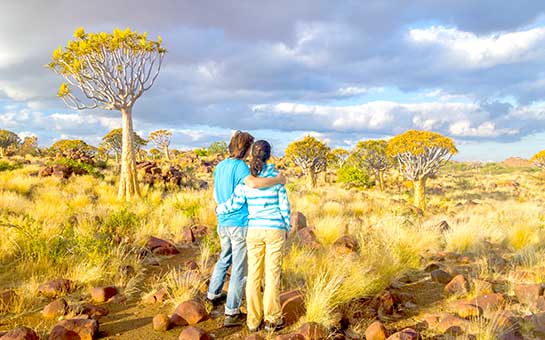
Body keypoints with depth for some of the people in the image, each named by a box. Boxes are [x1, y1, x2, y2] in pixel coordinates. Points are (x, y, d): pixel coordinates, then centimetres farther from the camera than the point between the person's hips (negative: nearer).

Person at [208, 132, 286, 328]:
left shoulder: (220, 166, 8)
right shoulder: (239, 165, -17)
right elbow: (253, 183, -37)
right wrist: (278, 180, -23)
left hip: (222, 223, 8)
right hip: (239, 224, -8)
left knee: (224, 259, 28)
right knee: (239, 269, 2)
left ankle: (213, 295, 43)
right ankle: (231, 313, 7)